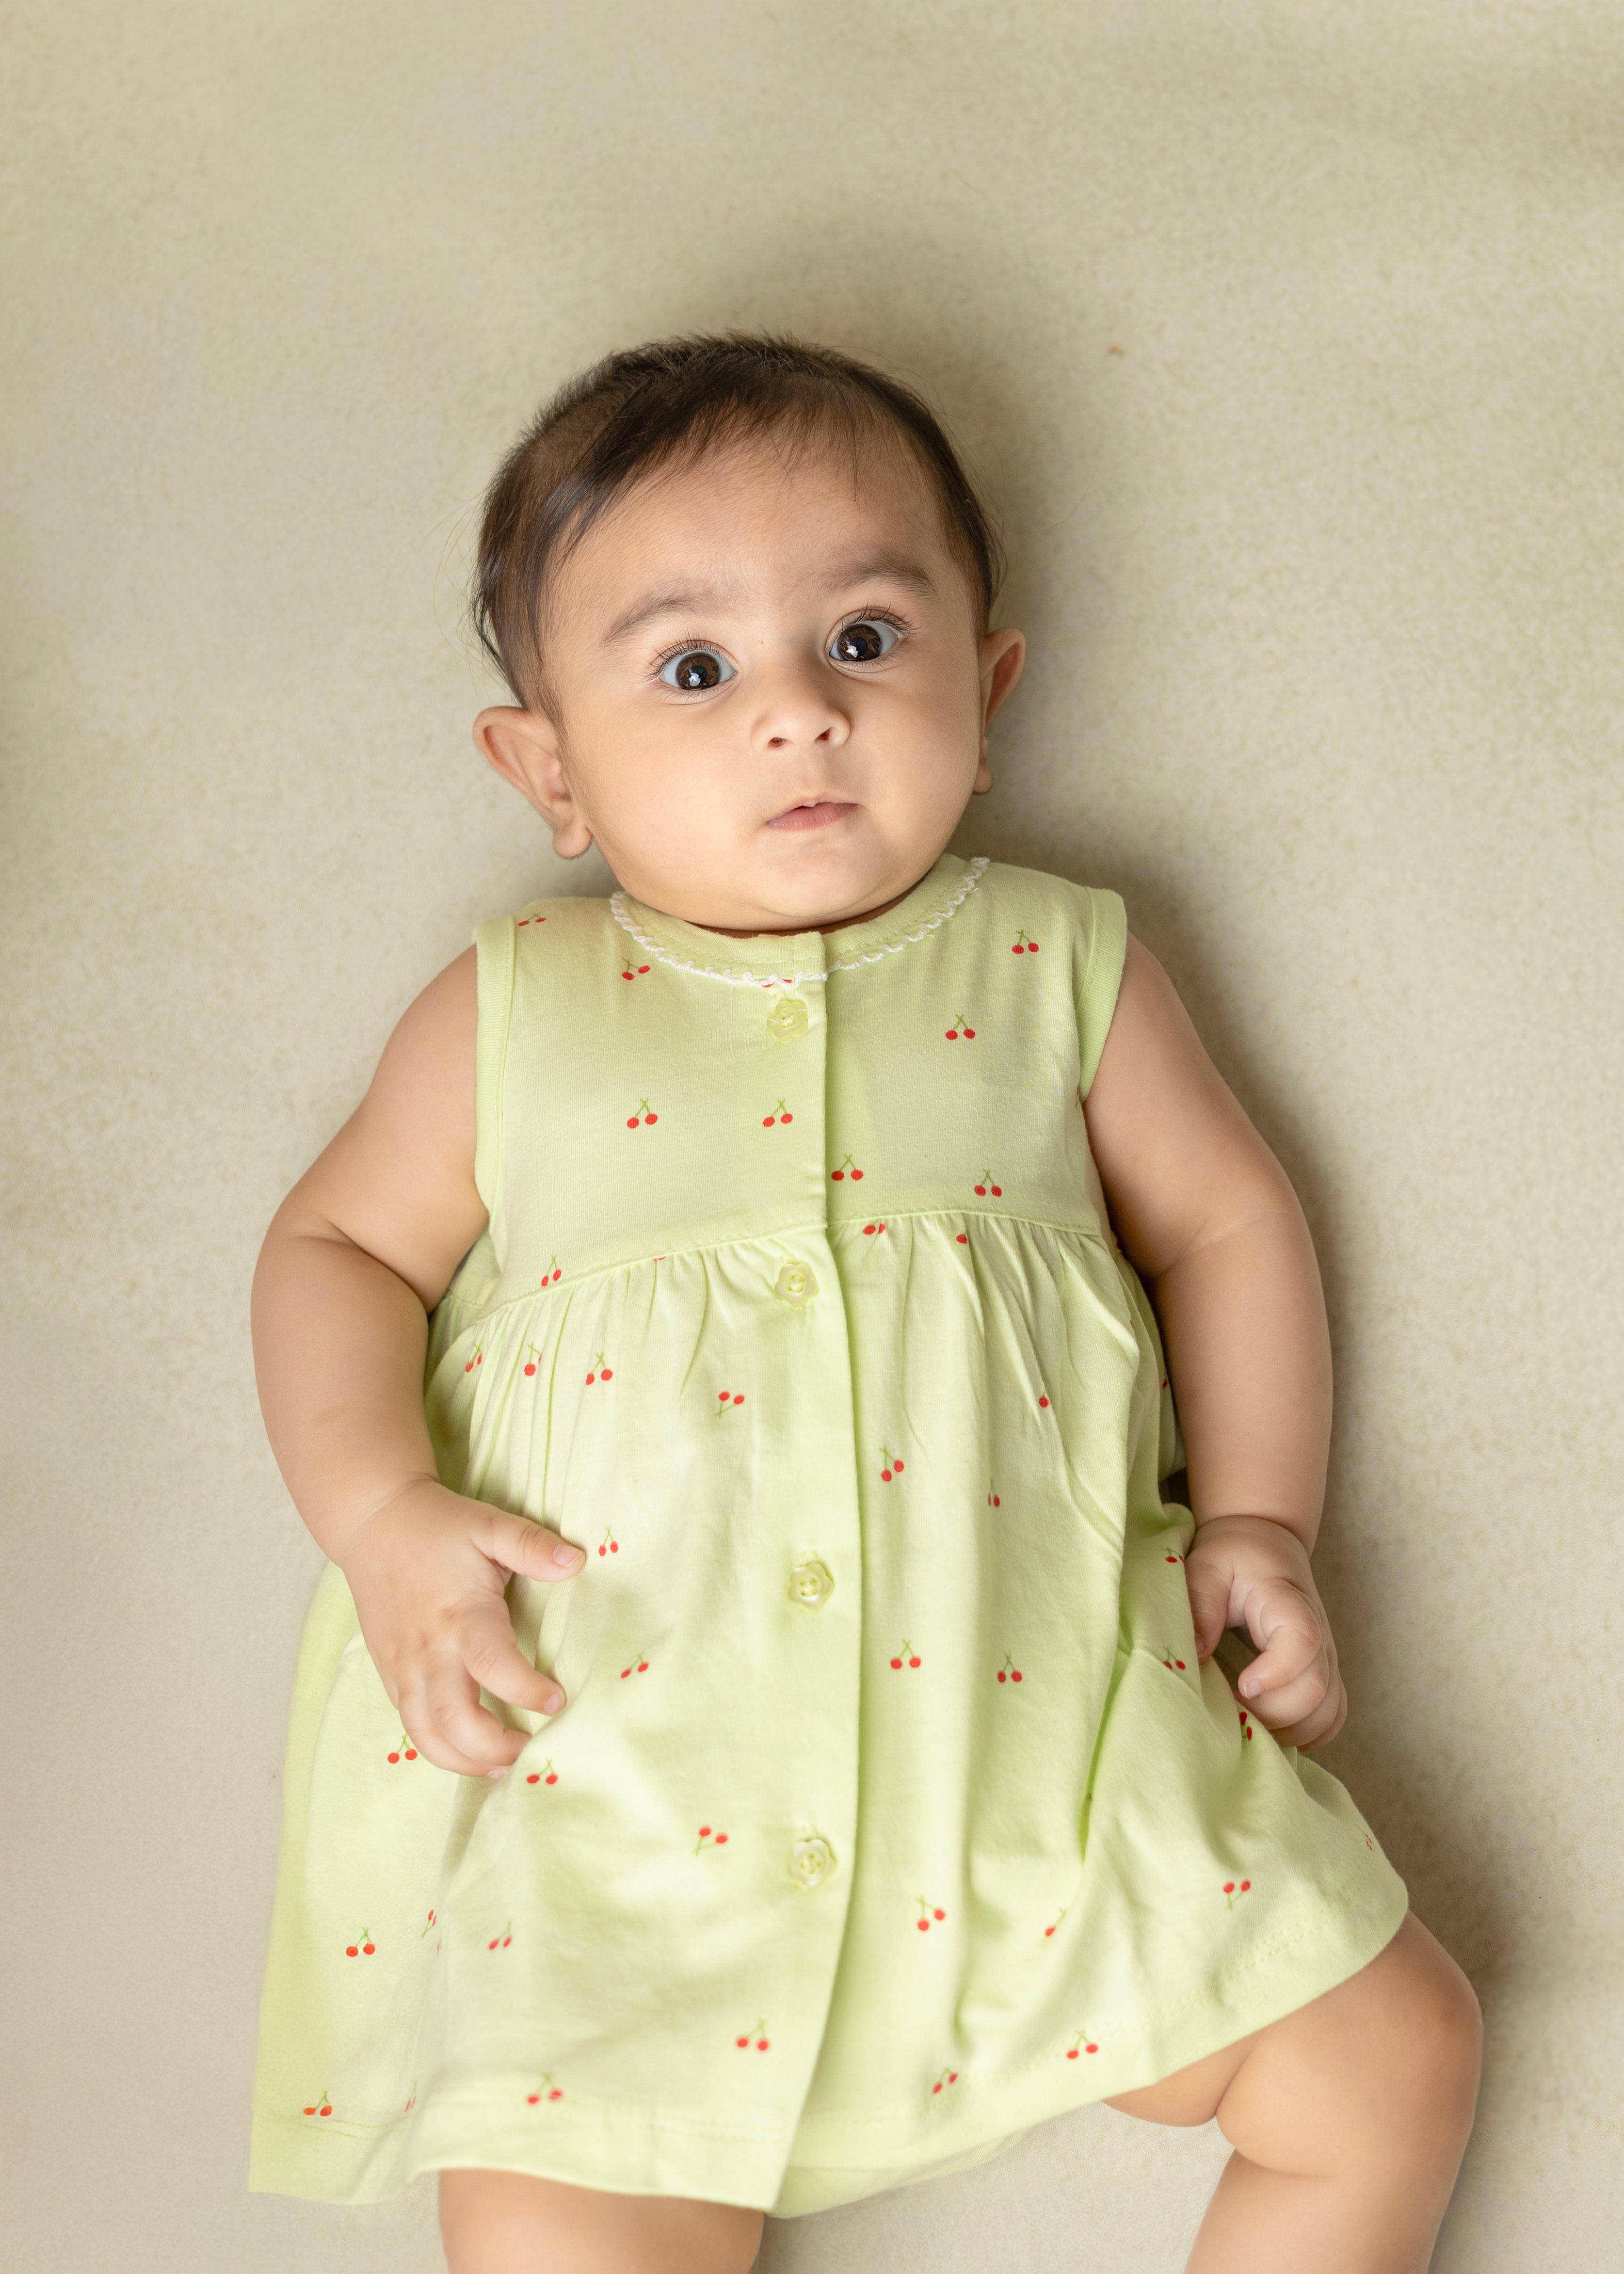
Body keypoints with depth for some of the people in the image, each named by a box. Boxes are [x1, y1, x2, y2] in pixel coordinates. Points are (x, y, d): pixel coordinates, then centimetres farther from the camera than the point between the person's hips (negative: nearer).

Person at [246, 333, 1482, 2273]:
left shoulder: (1056, 966, 9)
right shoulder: (509, 1014, 7)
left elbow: (1222, 1221, 16)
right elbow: (340, 1246, 13)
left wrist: (1255, 1517, 4)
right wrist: (381, 1513, -5)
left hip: (1042, 1725, 2)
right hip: (622, 1769, -1)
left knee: (1392, 2055, -4)